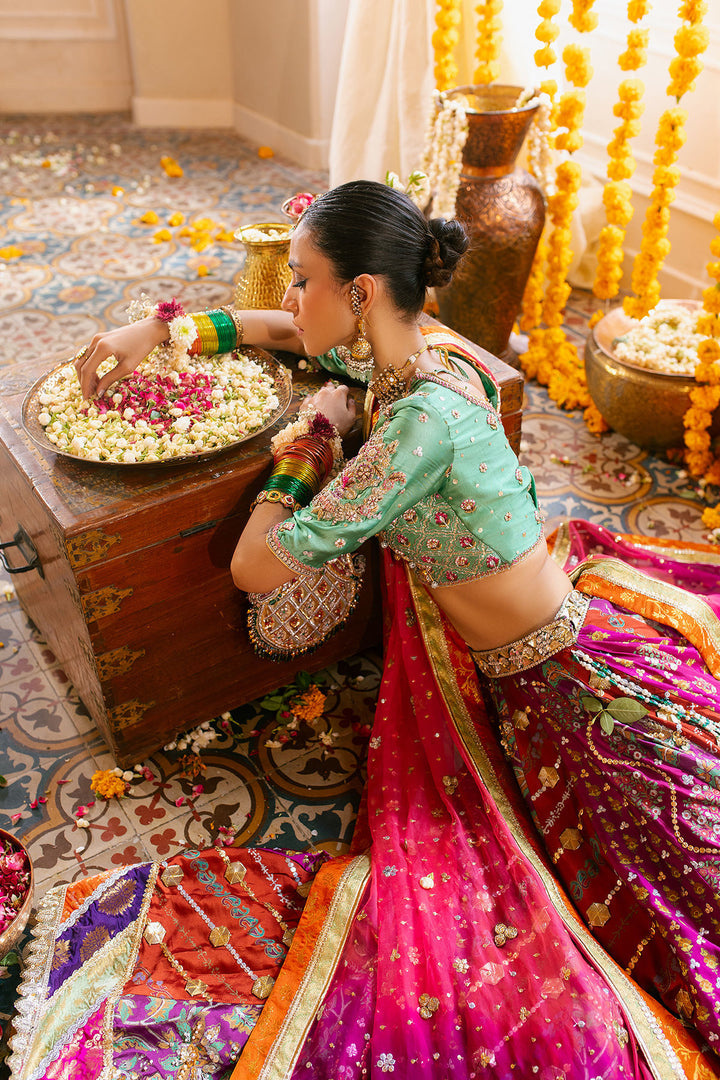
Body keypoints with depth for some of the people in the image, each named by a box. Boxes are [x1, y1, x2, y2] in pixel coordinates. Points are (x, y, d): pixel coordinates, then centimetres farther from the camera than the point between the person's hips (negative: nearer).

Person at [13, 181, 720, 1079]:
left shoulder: (423, 419, -30)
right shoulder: (414, 349, -3)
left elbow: (255, 567, -23)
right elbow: (285, 331, 18)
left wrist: (304, 448, -8)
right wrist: (157, 329, 12)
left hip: (569, 677, -7)